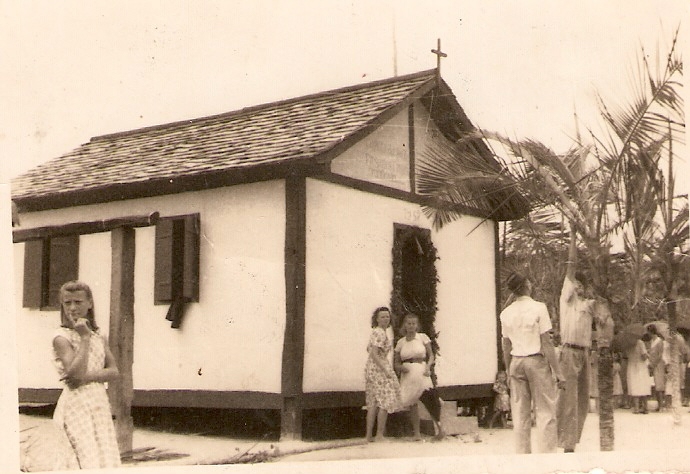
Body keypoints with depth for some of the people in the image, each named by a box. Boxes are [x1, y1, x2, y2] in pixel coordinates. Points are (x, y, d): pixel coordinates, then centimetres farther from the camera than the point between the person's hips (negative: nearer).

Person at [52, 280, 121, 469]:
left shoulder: (99, 338, 12)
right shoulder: (62, 338, -5)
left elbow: (114, 372, 2)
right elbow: (75, 372, -19)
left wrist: (86, 377, -14)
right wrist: (84, 338, -14)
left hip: (100, 404, 5)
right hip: (76, 405, -5)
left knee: (107, 458, 4)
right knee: (86, 458, -9)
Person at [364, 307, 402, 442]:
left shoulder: (382, 331, 16)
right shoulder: (379, 333, -15)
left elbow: (368, 349, 25)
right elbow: (374, 353, -22)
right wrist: (385, 370, -23)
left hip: (371, 368, 10)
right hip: (378, 369, -10)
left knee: (373, 403, 10)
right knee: (386, 401, -5)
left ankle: (369, 435, 11)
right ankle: (379, 435, -4)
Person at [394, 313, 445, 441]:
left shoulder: (423, 337, 5)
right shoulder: (401, 342, 10)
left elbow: (431, 355, 6)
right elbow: (396, 363, 14)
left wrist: (428, 367, -12)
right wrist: (401, 367, -8)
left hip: (421, 372, -2)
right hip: (408, 374, 2)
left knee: (430, 397, -20)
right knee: (412, 403, 1)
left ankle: (438, 425, -4)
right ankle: (416, 433, 10)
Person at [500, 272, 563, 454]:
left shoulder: (506, 313, 4)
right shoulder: (538, 308, -9)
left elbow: (506, 347, 9)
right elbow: (546, 343, -10)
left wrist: (509, 372, 19)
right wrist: (557, 371, -6)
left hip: (516, 362, 5)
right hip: (537, 360, -5)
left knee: (520, 415, 9)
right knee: (545, 412, 1)